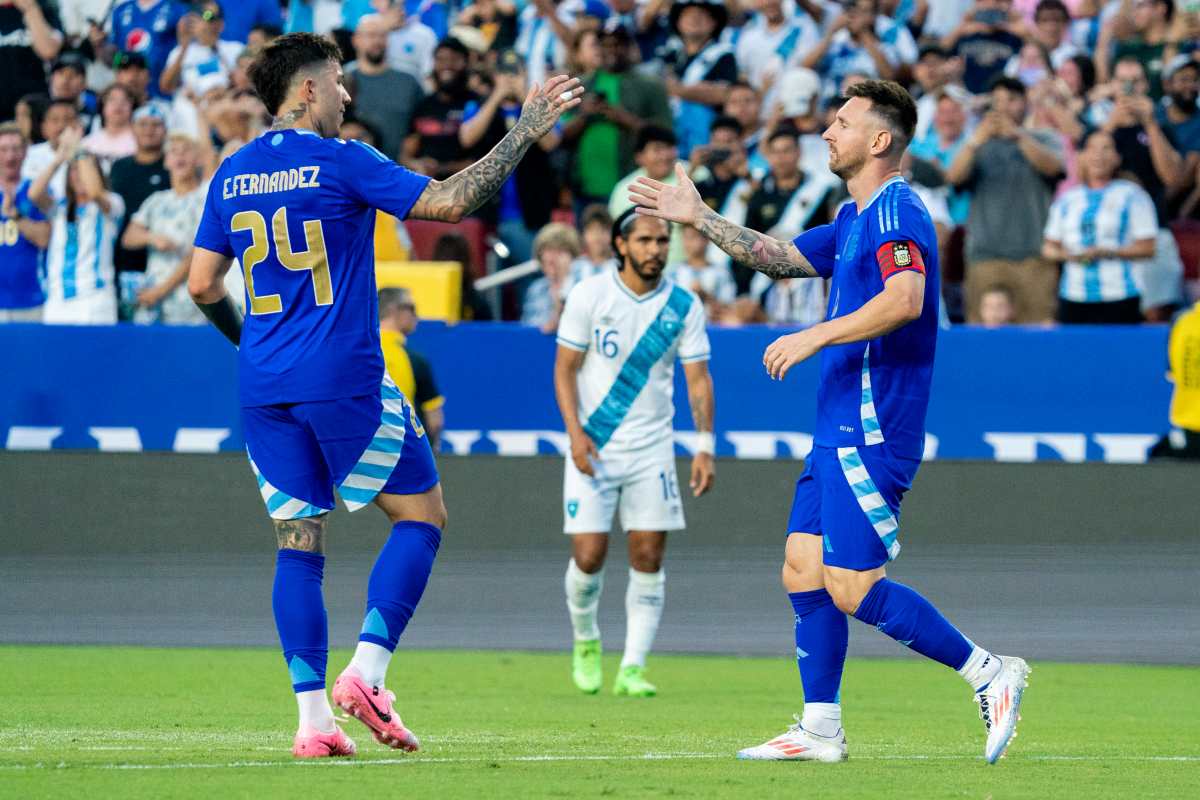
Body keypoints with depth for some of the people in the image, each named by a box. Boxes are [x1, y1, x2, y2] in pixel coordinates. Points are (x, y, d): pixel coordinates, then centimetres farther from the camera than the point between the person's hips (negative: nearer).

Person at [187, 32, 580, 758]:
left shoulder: (231, 175, 9)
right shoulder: (339, 162, -8)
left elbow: (202, 285, 11)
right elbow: (449, 202, -14)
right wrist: (525, 133, -7)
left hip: (265, 388, 6)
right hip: (344, 380, -5)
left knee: (299, 541, 8)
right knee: (421, 515, 8)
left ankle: (313, 717, 0)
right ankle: (366, 672, -7)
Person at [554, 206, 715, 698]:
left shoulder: (684, 306, -1)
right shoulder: (589, 295, -5)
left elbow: (698, 379, 1)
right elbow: (565, 367, -2)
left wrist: (704, 447, -9)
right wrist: (575, 432, -14)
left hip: (652, 449, 2)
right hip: (593, 448, -2)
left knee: (649, 559, -5)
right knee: (588, 556, -6)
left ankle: (632, 669, -1)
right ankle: (585, 642, 22)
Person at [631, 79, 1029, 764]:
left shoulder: (896, 212, -13)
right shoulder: (854, 219, 19)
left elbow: (906, 299, -29)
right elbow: (779, 257, 31)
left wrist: (815, 338, -26)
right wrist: (699, 218, 29)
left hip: (871, 434, -10)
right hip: (841, 428, 10)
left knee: (852, 589, -12)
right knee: (804, 570, 8)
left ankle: (989, 673, -7)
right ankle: (821, 730, 11)